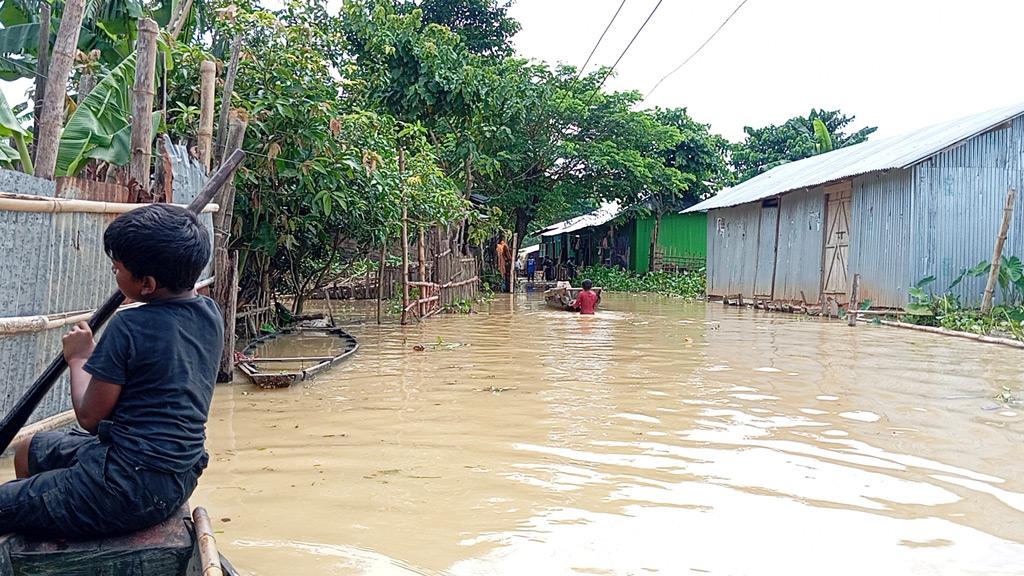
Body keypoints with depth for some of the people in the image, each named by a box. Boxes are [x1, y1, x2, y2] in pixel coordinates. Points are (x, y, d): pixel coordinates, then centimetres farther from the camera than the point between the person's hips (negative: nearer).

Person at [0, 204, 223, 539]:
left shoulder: (130, 326, -21)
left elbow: (90, 416, -11)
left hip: (128, 487, -9)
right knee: (30, 451, 28)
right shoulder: (209, 313, -1)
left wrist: (79, 358, 3)